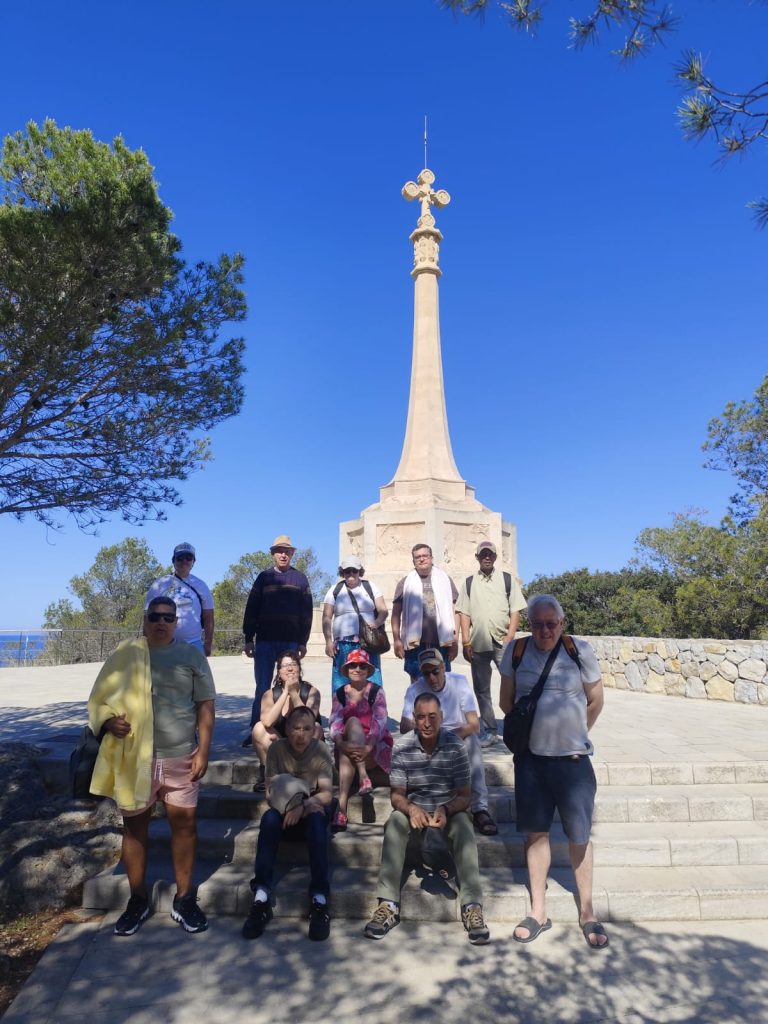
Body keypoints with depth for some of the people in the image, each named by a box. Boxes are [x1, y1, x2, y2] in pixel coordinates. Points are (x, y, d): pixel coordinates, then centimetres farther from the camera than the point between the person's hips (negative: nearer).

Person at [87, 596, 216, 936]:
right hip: (134, 757, 0)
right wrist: (108, 720, -17)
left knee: (185, 824, 5)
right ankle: (138, 901, 30)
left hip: (181, 757, 0)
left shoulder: (191, 656, 1)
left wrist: (203, 750, -5)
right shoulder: (124, 655, 2)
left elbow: (205, 706, 1)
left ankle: (184, 899, 23)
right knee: (134, 826, 11)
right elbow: (99, 698, 4)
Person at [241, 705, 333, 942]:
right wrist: (285, 799, -28)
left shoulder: (321, 750, -10)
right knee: (269, 818, -33)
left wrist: (304, 805, -32)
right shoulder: (276, 748, -8)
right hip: (284, 813, 1)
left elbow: (326, 795, -13)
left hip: (309, 814, -1)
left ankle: (319, 900, -34)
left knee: (317, 819, -36)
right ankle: (261, 898, -33)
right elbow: (269, 793, -7)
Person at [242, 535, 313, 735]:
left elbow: (306, 612, 4)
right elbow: (251, 610, 5)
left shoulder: (300, 579, 6)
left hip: (291, 642, 0)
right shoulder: (263, 577, 7)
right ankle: (256, 730, 10)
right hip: (265, 641, 0)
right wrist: (248, 639, 0)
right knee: (262, 687, 3)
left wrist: (303, 642, 0)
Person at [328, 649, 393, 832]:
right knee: (353, 721, -30)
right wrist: (341, 743, -33)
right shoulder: (340, 693, 7)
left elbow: (380, 722, -16)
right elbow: (334, 722, -10)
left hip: (376, 747, -2)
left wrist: (368, 747, -35)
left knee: (350, 738, -35)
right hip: (349, 747, 2)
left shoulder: (376, 691, -2)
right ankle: (362, 777, -42)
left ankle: (341, 808, -43)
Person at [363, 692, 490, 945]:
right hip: (413, 808, 1)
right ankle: (388, 905, -25)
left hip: (448, 810, 0)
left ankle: (472, 907, -28)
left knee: (464, 828, -32)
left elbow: (464, 796, -9)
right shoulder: (402, 748, -11)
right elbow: (397, 794, -8)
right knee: (394, 824, -30)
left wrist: (446, 810, -30)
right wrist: (410, 809, -31)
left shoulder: (455, 746, -13)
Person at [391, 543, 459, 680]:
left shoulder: (445, 580, 7)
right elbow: (396, 613, 5)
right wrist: (396, 639, -2)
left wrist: (455, 639, 2)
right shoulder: (405, 583, 6)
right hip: (415, 643, -1)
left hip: (441, 642, 1)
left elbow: (454, 610, 7)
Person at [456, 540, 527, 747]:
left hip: (502, 642, -2)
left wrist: (509, 639, -8)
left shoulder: (508, 579, 4)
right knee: (481, 689, 9)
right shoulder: (469, 582, 8)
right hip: (478, 644, 2)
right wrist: (466, 642, -2)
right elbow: (464, 613, 5)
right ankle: (489, 731, 20)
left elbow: (515, 611, 1)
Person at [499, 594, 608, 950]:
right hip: (530, 757, 2)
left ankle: (587, 912, 31)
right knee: (536, 832, 13)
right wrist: (533, 727, 8)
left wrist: (575, 733, 9)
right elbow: (506, 701, 7)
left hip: (573, 759, -1)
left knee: (579, 836, 10)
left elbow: (595, 700, 2)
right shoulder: (516, 651, -5)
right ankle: (538, 912, 29)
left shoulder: (579, 650, -9)